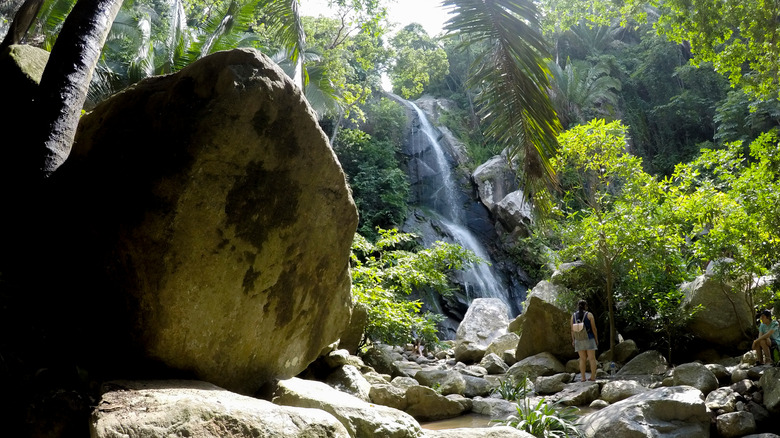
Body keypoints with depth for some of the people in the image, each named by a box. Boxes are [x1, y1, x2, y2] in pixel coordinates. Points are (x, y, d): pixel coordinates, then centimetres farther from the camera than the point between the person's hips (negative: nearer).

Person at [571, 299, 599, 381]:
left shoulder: (573, 316, 1)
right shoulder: (589, 315, -7)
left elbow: (572, 329, 2)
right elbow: (594, 328, -6)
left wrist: (573, 340, 10)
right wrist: (596, 339, 3)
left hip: (579, 340, 3)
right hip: (589, 339, -2)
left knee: (582, 359, 7)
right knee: (592, 358, 4)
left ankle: (583, 378, 2)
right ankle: (593, 377, 1)